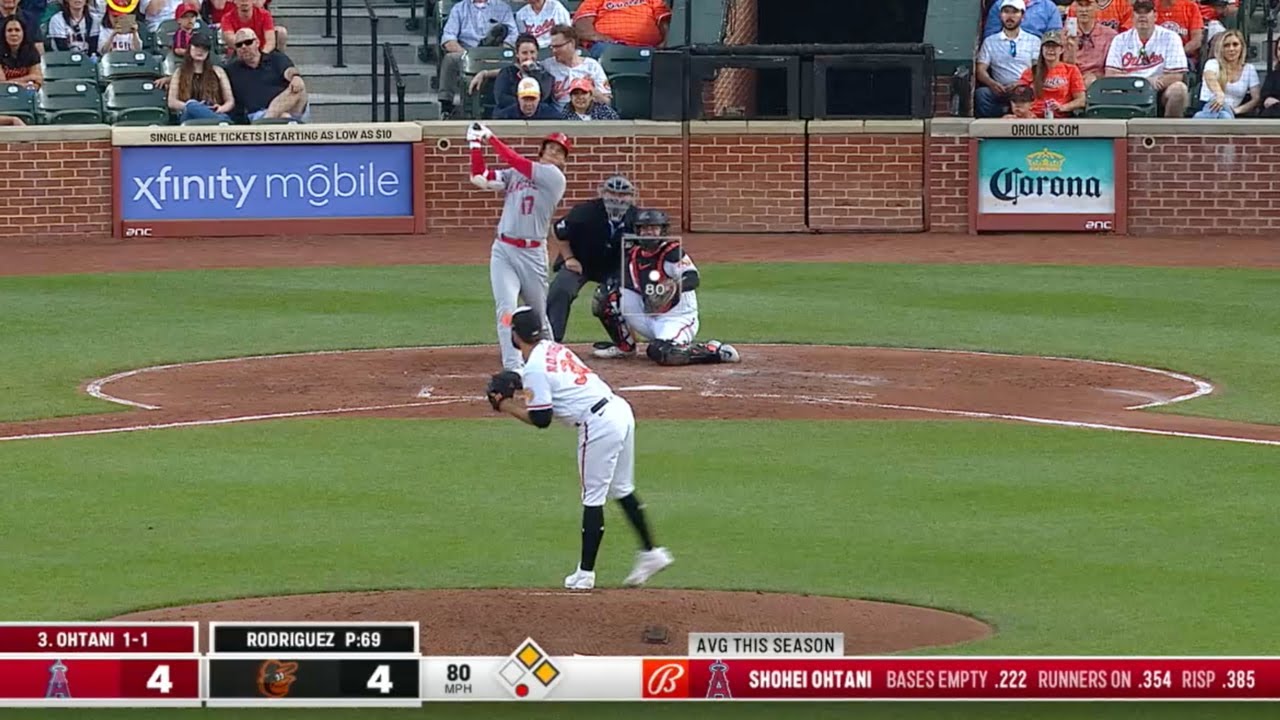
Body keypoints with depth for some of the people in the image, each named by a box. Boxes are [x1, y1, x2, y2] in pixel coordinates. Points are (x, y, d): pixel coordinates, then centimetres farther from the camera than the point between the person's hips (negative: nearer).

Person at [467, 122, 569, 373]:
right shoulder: (514, 174, 10)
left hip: (532, 254, -2)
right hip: (503, 250, 2)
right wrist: (476, 145, -3)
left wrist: (491, 138, -7)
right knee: (507, 309, -13)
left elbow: (516, 161, -13)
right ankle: (513, 367, -17)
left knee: (538, 312, 13)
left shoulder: (555, 177, -5)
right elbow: (479, 178, 5)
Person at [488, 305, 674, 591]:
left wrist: (505, 406, -1)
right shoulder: (554, 348, 14)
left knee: (593, 497, -1)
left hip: (598, 425, -9)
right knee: (622, 491, 20)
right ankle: (651, 553, 23)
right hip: (620, 409, 9)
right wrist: (519, 386, 16)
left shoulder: (534, 368, -11)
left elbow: (541, 419, -12)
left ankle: (585, 573, 5)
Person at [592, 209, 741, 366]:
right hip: (650, 316, 7)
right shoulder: (634, 254, 4)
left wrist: (676, 286, -49)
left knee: (662, 353, -33)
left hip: (678, 316, -7)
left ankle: (716, 351, -15)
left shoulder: (672, 251, -16)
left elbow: (693, 279, -29)